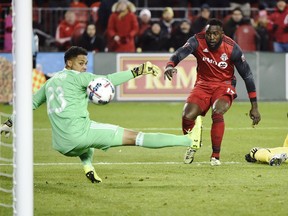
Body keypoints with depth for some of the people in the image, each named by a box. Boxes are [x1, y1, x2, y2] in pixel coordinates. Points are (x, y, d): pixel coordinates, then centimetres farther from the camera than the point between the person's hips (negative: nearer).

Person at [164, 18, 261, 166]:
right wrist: (170, 65, -62)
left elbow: (247, 75, -11)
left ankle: (216, 155, -16)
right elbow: (181, 53, -36)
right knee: (187, 116, -18)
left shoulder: (232, 48, -18)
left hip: (224, 86, -2)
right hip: (203, 85, 2)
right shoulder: (198, 41, -17)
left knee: (217, 113, -31)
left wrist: (254, 107, -11)